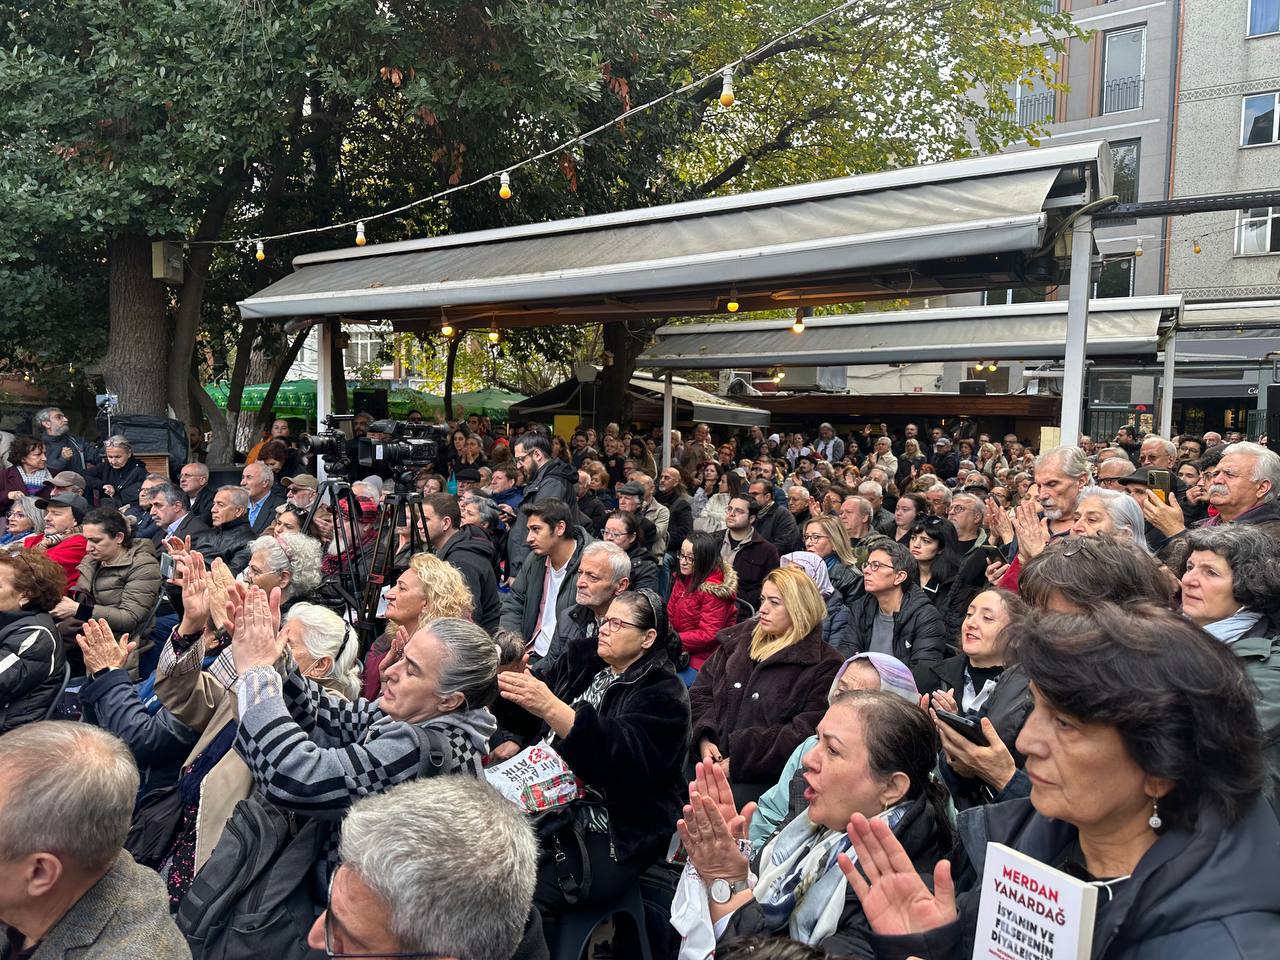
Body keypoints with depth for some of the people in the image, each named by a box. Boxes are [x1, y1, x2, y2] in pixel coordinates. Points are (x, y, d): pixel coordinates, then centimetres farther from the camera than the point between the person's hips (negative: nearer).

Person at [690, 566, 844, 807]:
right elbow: (700, 692, 15)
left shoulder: (825, 667, -2)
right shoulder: (739, 639, 15)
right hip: (712, 761, 5)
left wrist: (739, 761, -14)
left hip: (767, 778, -5)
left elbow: (804, 733, -11)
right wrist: (704, 739, -4)